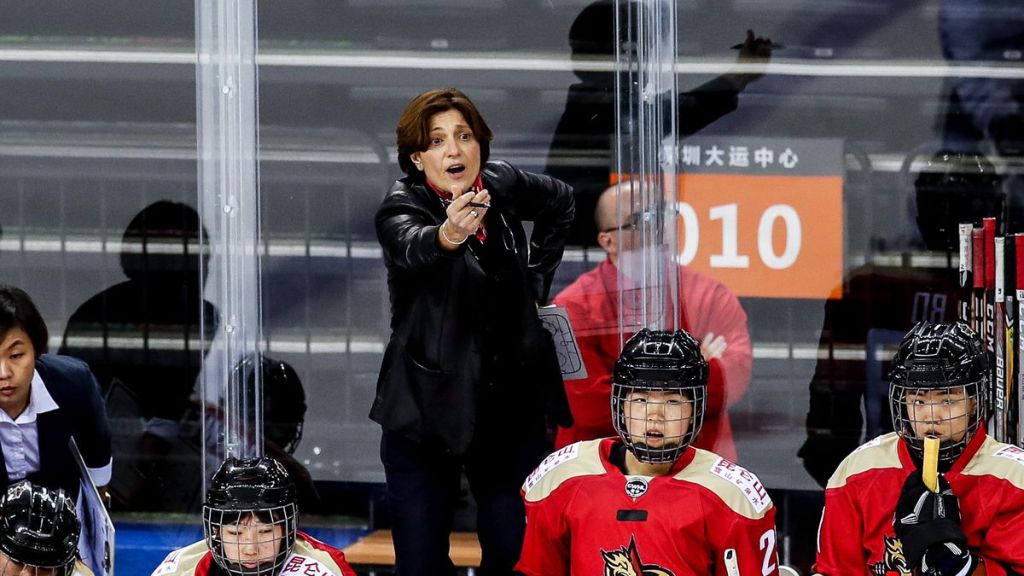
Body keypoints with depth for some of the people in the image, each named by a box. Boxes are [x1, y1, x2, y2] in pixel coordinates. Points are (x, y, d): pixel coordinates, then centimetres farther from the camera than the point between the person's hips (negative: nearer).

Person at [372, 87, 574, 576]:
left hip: (512, 407, 3)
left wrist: (536, 281, 15)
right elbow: (411, 247, -38)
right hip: (428, 410, -3)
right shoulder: (401, 208, -13)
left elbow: (560, 203, 23)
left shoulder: (503, 186, 0)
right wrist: (448, 235, -59)